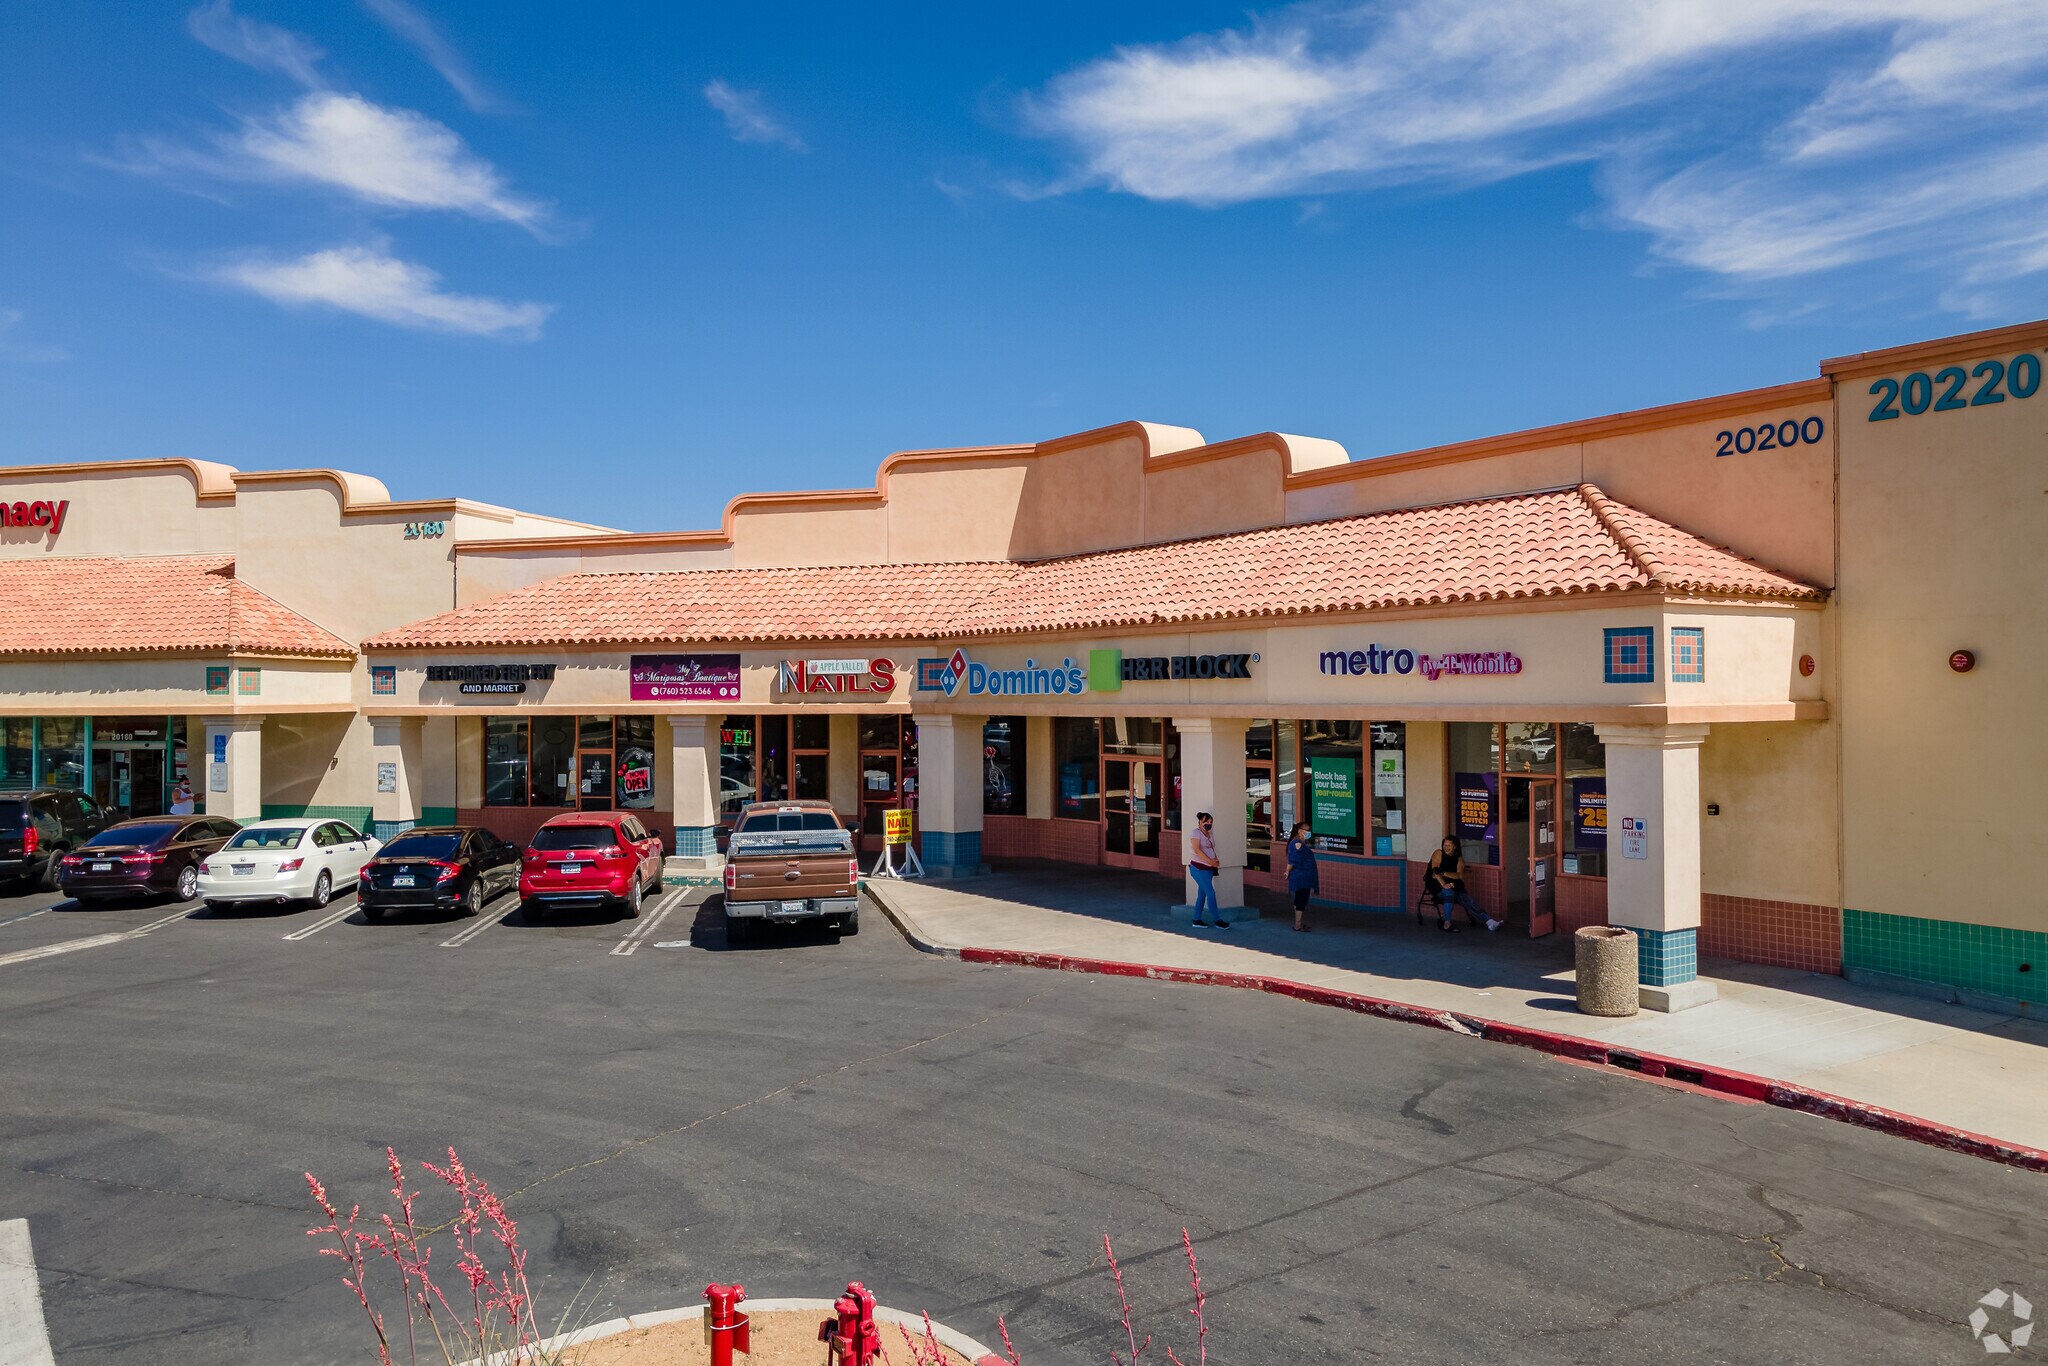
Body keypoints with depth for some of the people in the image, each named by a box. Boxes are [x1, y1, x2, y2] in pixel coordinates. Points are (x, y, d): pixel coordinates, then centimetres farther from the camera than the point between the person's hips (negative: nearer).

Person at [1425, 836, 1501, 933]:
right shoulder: (1438, 853, -4)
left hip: (1453, 886, 5)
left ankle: (1489, 922, -22)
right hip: (1436, 884, -5)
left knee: (1467, 900, -17)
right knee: (1449, 892, -36)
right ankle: (1446, 924, -39)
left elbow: (1460, 875, -6)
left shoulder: (1458, 858, 9)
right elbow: (1435, 871, -17)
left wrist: (1444, 873, -24)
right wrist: (1444, 884, -34)